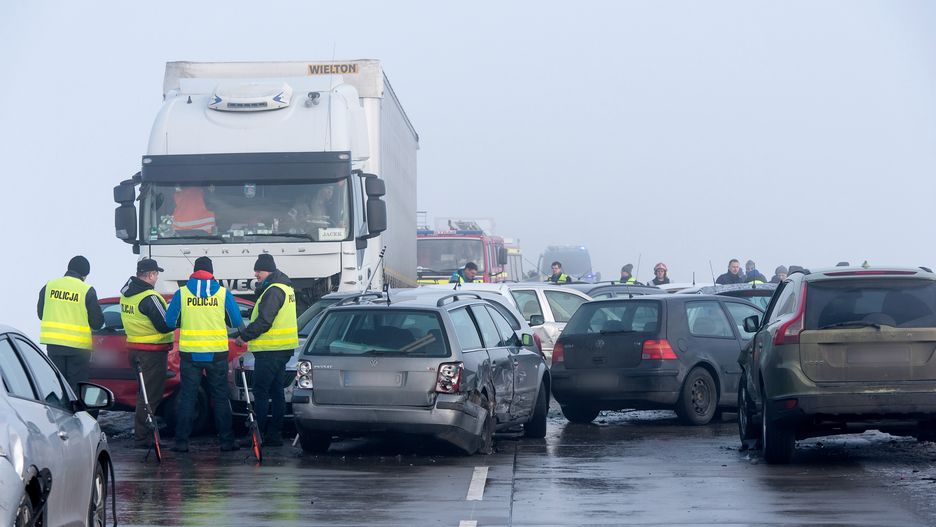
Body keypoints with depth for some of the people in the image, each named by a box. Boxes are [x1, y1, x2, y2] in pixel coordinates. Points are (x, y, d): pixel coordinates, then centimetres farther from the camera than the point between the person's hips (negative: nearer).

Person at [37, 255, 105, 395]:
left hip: (53, 343, 4)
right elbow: (97, 321, -6)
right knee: (77, 388, 2)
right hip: (78, 346, -3)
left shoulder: (49, 286, 2)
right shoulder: (87, 291, -9)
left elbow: (40, 313, 11)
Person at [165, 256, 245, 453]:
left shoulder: (181, 293, -2)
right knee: (220, 397, 9)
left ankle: (181, 442, 3)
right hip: (217, 353, 0)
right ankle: (227, 441, 9)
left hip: (190, 353, 0)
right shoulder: (223, 293, -2)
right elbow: (237, 322, 3)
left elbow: (170, 322, 1)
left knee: (187, 397, 6)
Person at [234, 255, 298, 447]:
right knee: (276, 392, 12)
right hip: (283, 350, 10)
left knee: (261, 392, -6)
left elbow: (264, 321, -21)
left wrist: (244, 336, -13)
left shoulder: (273, 291, -17)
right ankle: (275, 434, 15)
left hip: (269, 352, -10)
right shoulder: (285, 287, 16)